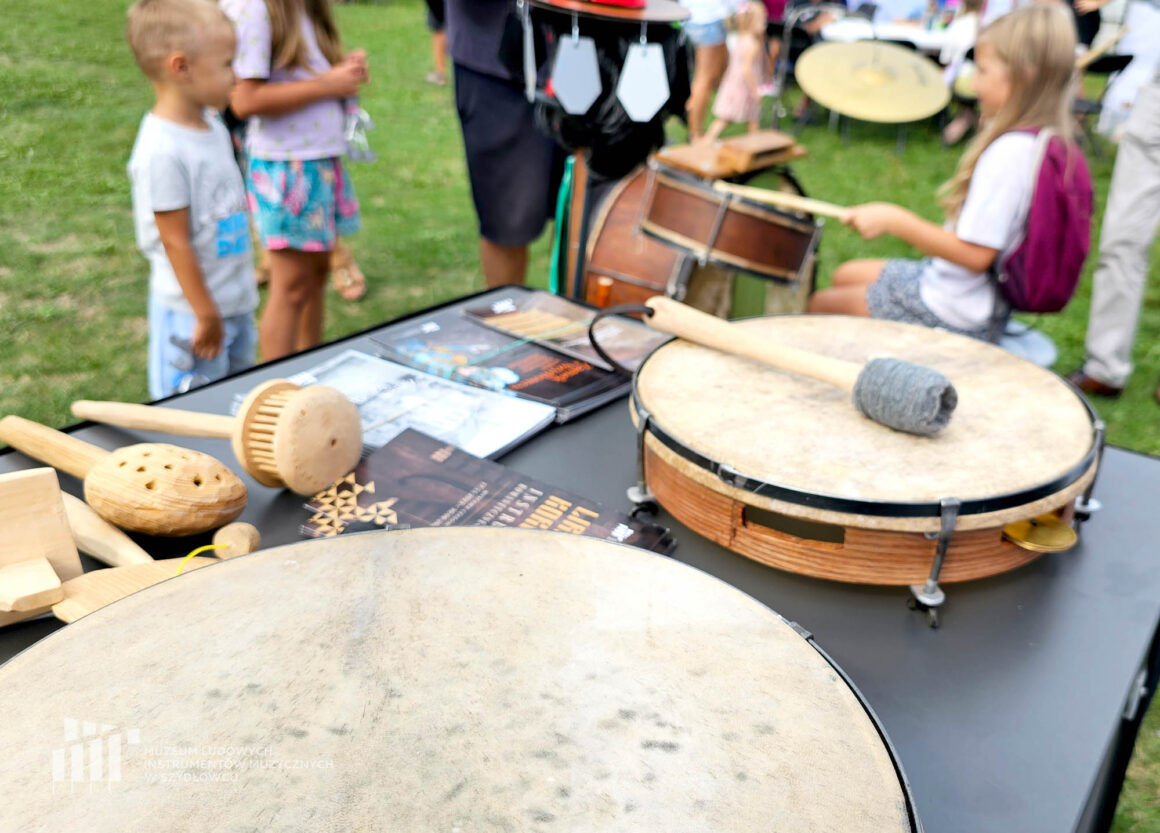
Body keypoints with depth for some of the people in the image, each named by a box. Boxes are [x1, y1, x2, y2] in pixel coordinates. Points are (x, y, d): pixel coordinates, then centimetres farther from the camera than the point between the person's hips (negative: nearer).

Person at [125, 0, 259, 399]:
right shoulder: (163, 151, -22)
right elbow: (176, 242, -20)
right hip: (194, 315, -8)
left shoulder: (214, 128, 5)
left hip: (236, 302, 8)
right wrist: (206, 315, -16)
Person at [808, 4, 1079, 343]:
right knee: (846, 276, 24)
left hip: (955, 313, -10)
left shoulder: (1009, 153, -27)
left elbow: (976, 253, -29)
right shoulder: (1042, 140, 3)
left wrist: (894, 220, -24)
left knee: (821, 305, 1)